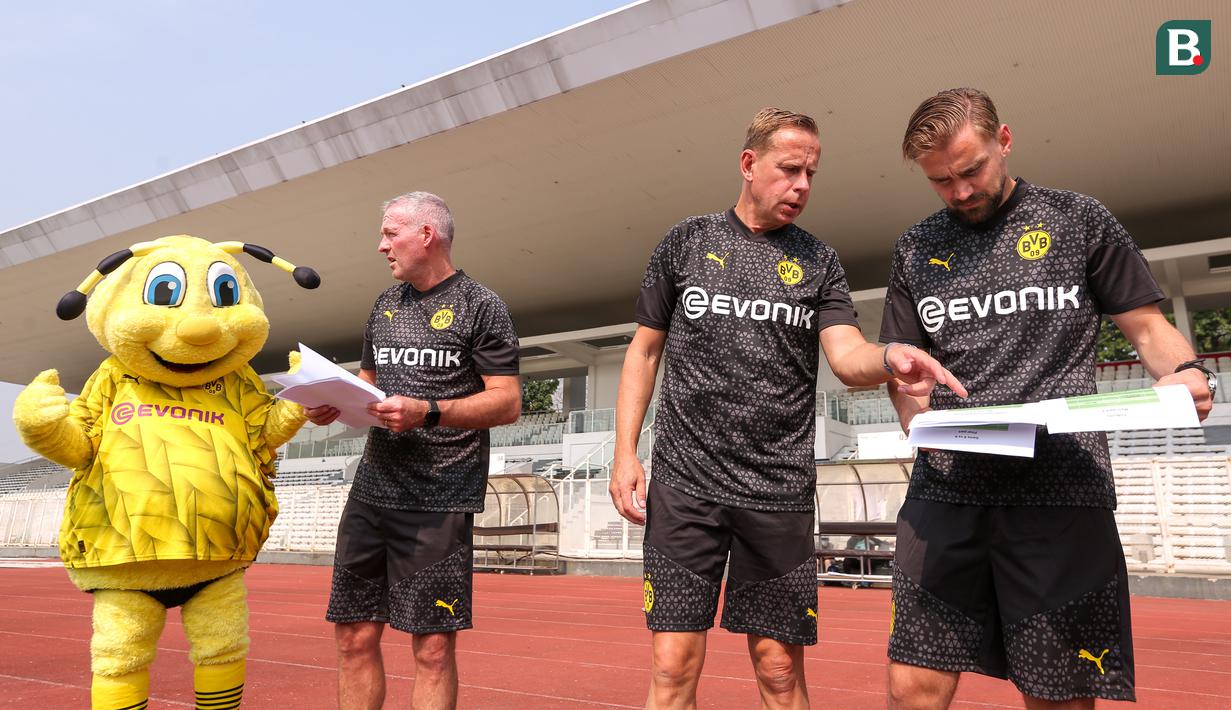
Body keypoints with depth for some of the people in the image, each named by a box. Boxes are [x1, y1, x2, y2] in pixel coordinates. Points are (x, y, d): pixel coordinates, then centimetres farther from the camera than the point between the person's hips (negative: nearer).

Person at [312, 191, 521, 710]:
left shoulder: (480, 306, -3)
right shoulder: (385, 306, 17)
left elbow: (508, 403, -9)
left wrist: (427, 412, -21)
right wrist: (335, 404, 2)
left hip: (440, 499, -6)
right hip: (372, 488, 6)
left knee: (433, 647, -2)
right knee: (354, 636, 8)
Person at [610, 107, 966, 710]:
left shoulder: (818, 261, 11)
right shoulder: (688, 241, 8)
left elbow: (847, 356, -2)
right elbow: (645, 350, 10)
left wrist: (890, 359, -26)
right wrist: (624, 453, 0)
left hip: (780, 490, 1)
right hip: (684, 480, -1)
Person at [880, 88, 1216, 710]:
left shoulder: (1078, 220, 9)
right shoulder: (915, 250, 15)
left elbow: (1147, 327, 11)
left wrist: (1184, 373, -10)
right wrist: (918, 419, -5)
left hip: (1061, 493, -2)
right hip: (945, 492, 2)